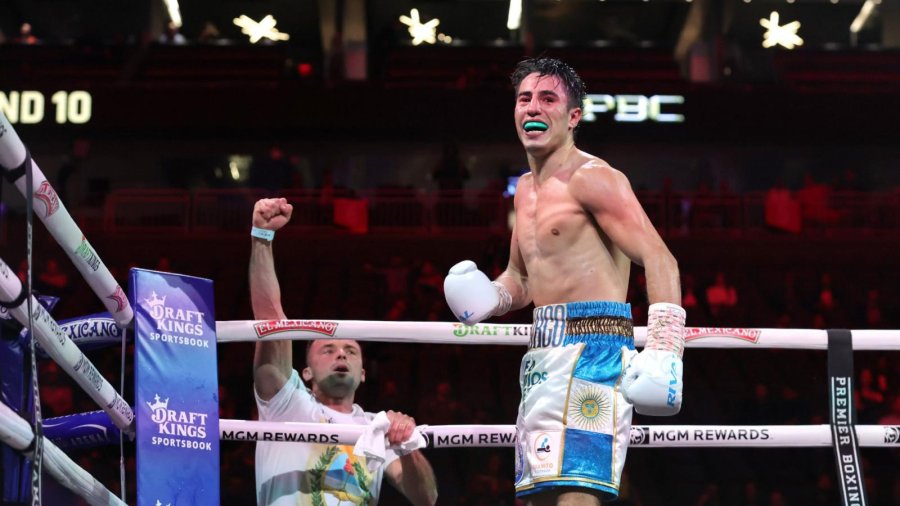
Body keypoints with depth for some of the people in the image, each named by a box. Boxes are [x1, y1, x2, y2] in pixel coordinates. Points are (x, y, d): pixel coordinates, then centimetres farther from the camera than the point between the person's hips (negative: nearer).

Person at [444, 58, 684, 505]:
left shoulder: (591, 178, -8)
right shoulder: (526, 190, 19)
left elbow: (660, 260, -15)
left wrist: (663, 351, -26)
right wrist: (486, 297, 8)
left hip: (591, 345, -9)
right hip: (543, 352, 9)